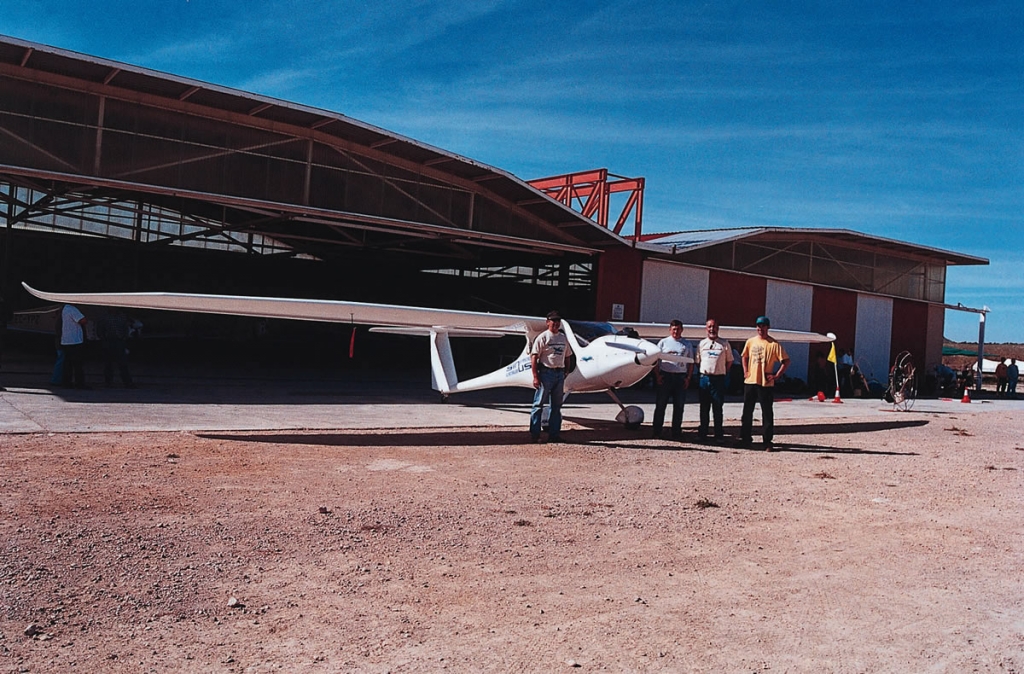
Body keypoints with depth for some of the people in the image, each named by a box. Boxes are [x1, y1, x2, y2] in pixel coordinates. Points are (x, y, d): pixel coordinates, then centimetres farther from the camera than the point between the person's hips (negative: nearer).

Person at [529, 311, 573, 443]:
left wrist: (565, 373, 12)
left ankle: (554, 434, 15)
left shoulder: (563, 338, 13)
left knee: (557, 406, 9)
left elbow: (567, 356, 20)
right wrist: (535, 377, -16)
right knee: (539, 404, -5)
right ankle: (534, 434, 0)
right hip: (546, 372, -6)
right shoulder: (543, 337, -6)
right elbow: (534, 357, -10)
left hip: (560, 374, 6)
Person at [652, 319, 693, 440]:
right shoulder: (663, 342, 8)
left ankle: (676, 432, 13)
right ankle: (657, 431, 7)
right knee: (660, 405, 1)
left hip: (681, 376, 2)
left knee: (679, 406, 5)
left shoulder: (687, 345, 12)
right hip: (665, 376, -1)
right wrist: (657, 375, -4)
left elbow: (690, 362, 12)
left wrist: (688, 378, 1)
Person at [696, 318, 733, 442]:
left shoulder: (725, 343, 2)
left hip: (719, 379, -3)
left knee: (717, 408, 0)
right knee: (704, 408, 9)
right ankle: (702, 432, 16)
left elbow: (729, 361, 8)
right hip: (704, 378, 3)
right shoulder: (702, 343, 9)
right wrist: (704, 372, 10)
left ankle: (719, 435, 6)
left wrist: (722, 372, 6)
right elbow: (698, 361, 16)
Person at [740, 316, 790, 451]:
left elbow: (786, 361, -6)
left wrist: (777, 375, -10)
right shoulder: (750, 342, 8)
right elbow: (744, 356, 23)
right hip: (750, 382, 5)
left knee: (767, 413, -1)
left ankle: (768, 441, 4)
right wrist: (745, 371, 11)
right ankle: (745, 438, 22)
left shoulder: (774, 344, -6)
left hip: (766, 383, -5)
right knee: (747, 411, 11)